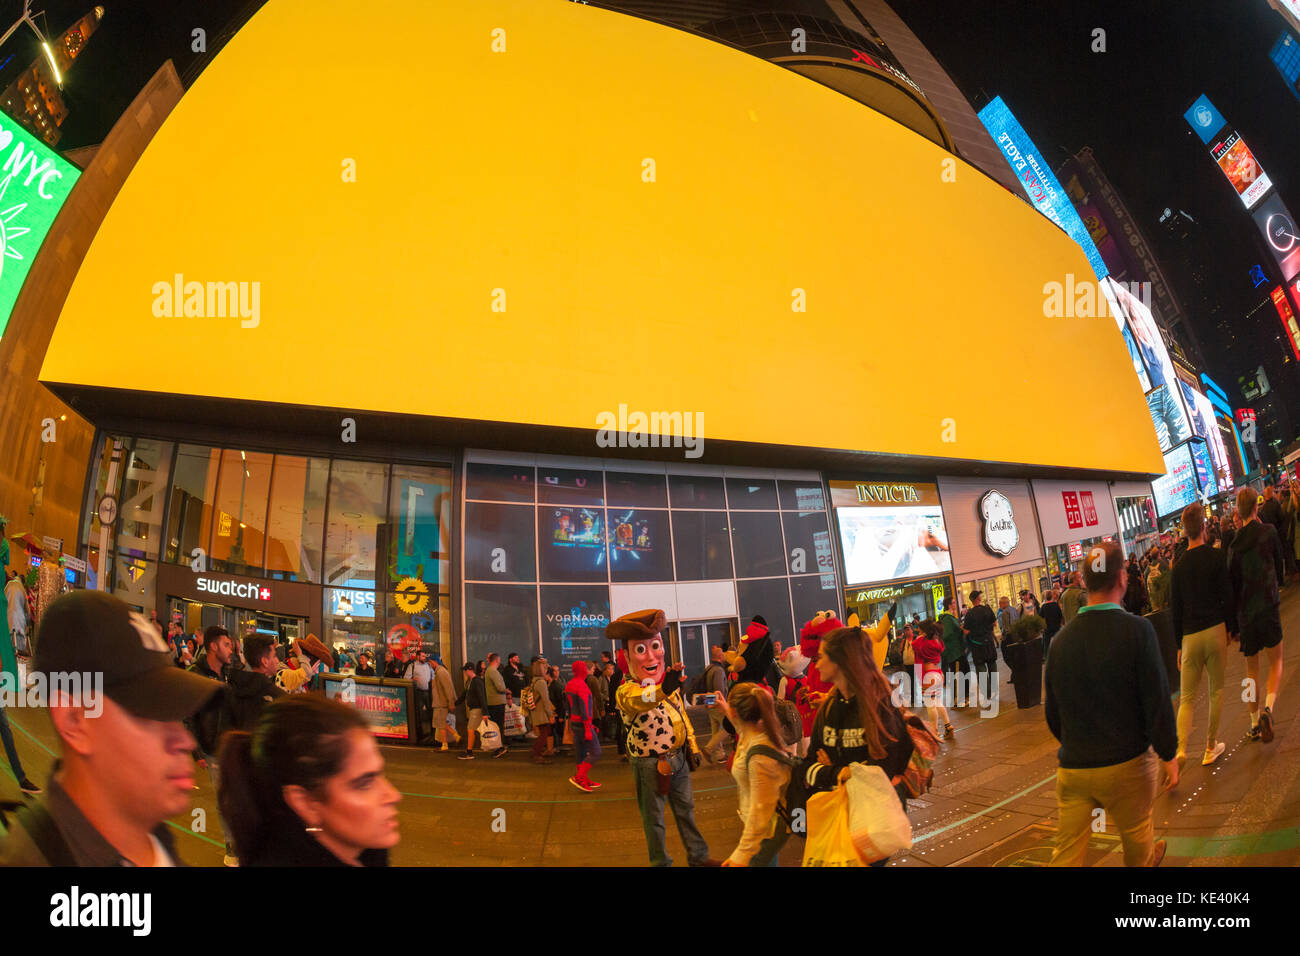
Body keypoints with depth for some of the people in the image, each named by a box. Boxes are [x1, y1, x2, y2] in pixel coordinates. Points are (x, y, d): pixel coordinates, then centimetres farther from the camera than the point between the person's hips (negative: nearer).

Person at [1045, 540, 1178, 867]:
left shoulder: (1061, 638, -2)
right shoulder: (1137, 629, -14)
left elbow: (1053, 711, 5)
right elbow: (1158, 700, -14)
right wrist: (1169, 754, 0)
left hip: (1072, 767, 3)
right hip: (1126, 763, -2)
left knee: (1067, 852, 9)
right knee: (1136, 835, 23)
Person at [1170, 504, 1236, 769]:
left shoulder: (1179, 567, 3)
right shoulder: (1216, 557, -4)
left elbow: (1175, 610, 7)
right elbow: (1228, 597, -4)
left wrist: (1179, 645, 14)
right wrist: (1231, 628, 10)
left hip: (1190, 636, 2)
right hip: (1215, 630, -2)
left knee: (1187, 698, 6)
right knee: (1216, 691, 13)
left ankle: (1181, 749, -11)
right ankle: (1211, 748, 17)